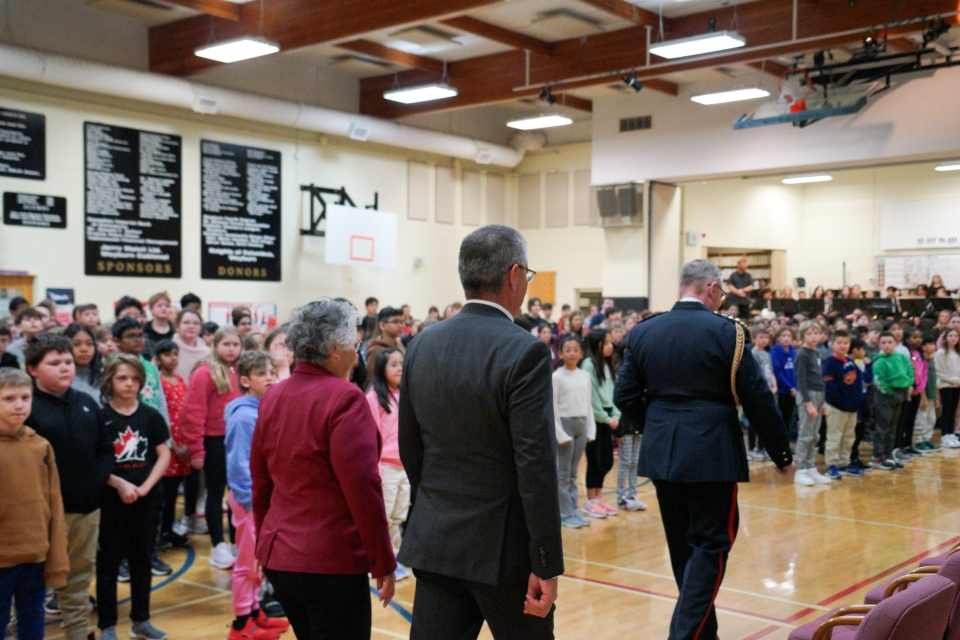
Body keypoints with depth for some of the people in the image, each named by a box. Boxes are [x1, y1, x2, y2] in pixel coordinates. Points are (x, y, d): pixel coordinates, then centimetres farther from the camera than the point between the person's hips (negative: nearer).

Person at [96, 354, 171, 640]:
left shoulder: (151, 415, 3)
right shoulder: (100, 416, -6)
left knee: (142, 559, 12)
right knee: (108, 561, 5)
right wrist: (119, 483, -18)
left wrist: (146, 485, -9)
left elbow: (164, 454, 3)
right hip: (111, 498, -3)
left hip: (145, 498, 3)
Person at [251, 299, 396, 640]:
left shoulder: (273, 397, 7)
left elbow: (260, 482, 14)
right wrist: (383, 563, -11)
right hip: (331, 562, -8)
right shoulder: (344, 397, -15)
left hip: (278, 557, 8)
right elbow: (363, 487, -18)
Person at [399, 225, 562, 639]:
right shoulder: (525, 352, -16)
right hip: (503, 547, -5)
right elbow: (536, 466, -19)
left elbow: (410, 450, 9)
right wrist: (547, 566, -14)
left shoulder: (423, 345, 2)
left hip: (433, 542, 5)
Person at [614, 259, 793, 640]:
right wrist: (781, 454, 2)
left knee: (683, 545, 17)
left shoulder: (643, 332, 4)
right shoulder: (726, 331, -8)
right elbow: (758, 400, -8)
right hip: (711, 454, -5)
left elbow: (625, 396, 3)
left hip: (661, 453, 5)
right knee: (711, 545, 2)